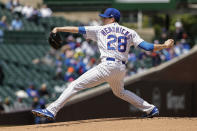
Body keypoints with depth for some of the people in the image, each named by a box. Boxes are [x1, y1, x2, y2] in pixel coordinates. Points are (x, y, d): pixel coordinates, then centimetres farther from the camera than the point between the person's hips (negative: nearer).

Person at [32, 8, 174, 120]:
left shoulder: (101, 30, 8)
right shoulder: (130, 32, 16)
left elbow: (79, 29, 5)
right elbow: (147, 46, 8)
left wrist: (59, 29, 10)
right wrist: (165, 46, 19)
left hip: (107, 66, -6)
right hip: (122, 69, 6)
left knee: (75, 85, -9)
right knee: (120, 92, 35)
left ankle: (51, 111, -21)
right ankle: (151, 109, 33)